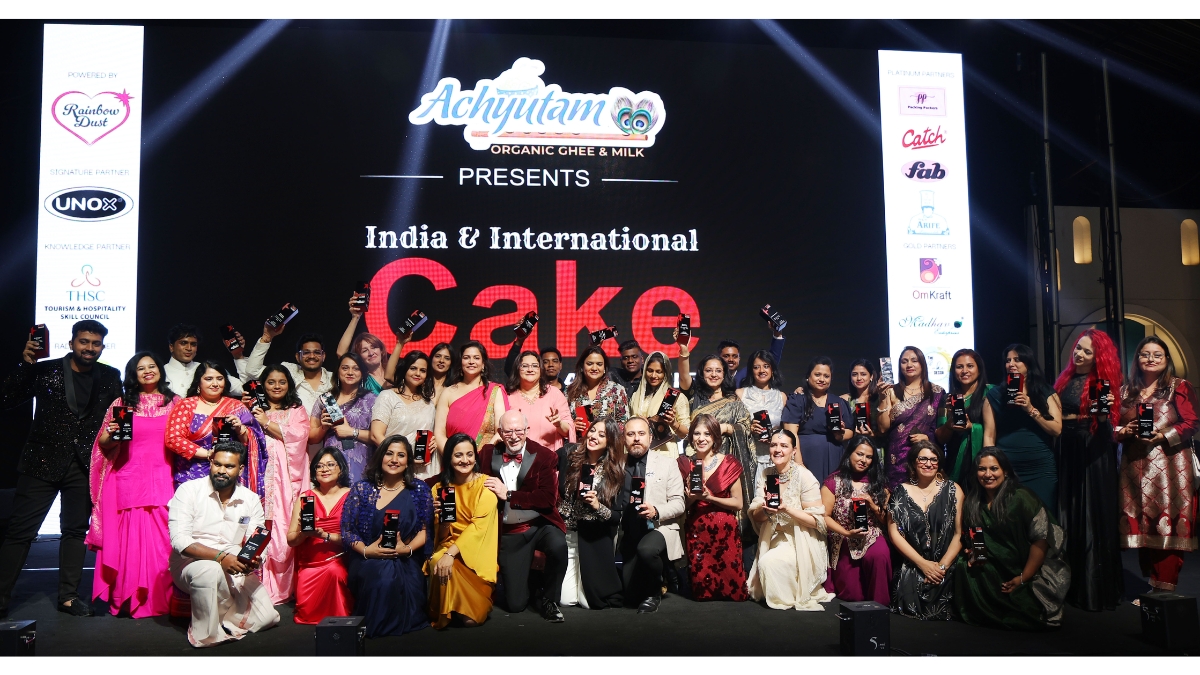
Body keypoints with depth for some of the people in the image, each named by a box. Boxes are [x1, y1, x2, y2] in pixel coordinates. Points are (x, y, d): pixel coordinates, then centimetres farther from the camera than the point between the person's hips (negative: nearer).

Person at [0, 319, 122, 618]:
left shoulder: (110, 378, 6)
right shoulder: (46, 370, -1)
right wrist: (25, 364, -15)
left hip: (84, 466, 2)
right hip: (43, 461, -2)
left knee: (75, 531, 10)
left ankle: (68, 596, 19)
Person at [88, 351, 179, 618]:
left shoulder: (175, 403, 10)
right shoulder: (122, 404, 8)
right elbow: (104, 446, 11)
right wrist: (110, 433, -10)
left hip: (164, 480, 0)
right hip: (129, 480, 0)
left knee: (163, 539, -3)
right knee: (130, 539, -2)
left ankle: (162, 598, 5)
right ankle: (128, 598, 7)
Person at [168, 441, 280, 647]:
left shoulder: (251, 500, 5)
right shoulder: (189, 491, -7)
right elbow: (179, 540, -18)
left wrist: (254, 561, -23)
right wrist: (220, 557, -29)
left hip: (235, 569, 4)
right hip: (191, 563, -4)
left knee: (266, 617, -12)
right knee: (210, 570, -40)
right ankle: (205, 636, -19)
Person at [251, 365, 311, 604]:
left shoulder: (297, 411, 16)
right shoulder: (254, 410, 17)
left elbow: (298, 435, -2)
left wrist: (267, 423, -3)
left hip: (287, 478, 0)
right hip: (261, 476, 1)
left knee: (285, 530, -6)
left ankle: (283, 589, 0)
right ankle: (261, 589, -4)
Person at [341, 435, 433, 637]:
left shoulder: (420, 490, 7)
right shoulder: (362, 489, 6)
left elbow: (425, 530, 4)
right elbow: (346, 530, 3)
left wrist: (407, 549, -14)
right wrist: (366, 550, -14)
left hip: (405, 562, 0)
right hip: (367, 560, 0)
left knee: (394, 575, -33)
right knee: (378, 575, -34)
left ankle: (395, 621, -4)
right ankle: (368, 622, -6)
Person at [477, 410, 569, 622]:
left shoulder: (544, 456, -6)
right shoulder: (488, 454, 2)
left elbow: (548, 499, -16)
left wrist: (508, 495, -20)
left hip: (541, 524, -1)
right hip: (509, 532, 2)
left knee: (558, 546, -37)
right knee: (515, 604, -4)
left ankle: (547, 599, -9)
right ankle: (530, 578, 33)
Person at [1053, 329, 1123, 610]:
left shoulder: (1103, 383, -6)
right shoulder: (1065, 380, 10)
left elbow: (1107, 428, -11)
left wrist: (1104, 414, -30)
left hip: (1093, 456, -6)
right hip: (1066, 454, 6)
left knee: (1094, 517, -1)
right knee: (1068, 517, 10)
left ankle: (1096, 588, 7)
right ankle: (1072, 584, 20)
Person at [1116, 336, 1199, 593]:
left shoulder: (1179, 387, 2)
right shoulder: (1126, 391, 15)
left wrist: (1163, 436, -18)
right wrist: (1124, 431, -6)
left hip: (1169, 468, -4)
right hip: (1136, 468, 4)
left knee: (1167, 527, -7)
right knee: (1142, 527, 5)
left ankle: (1164, 589, -4)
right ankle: (1152, 585, 13)